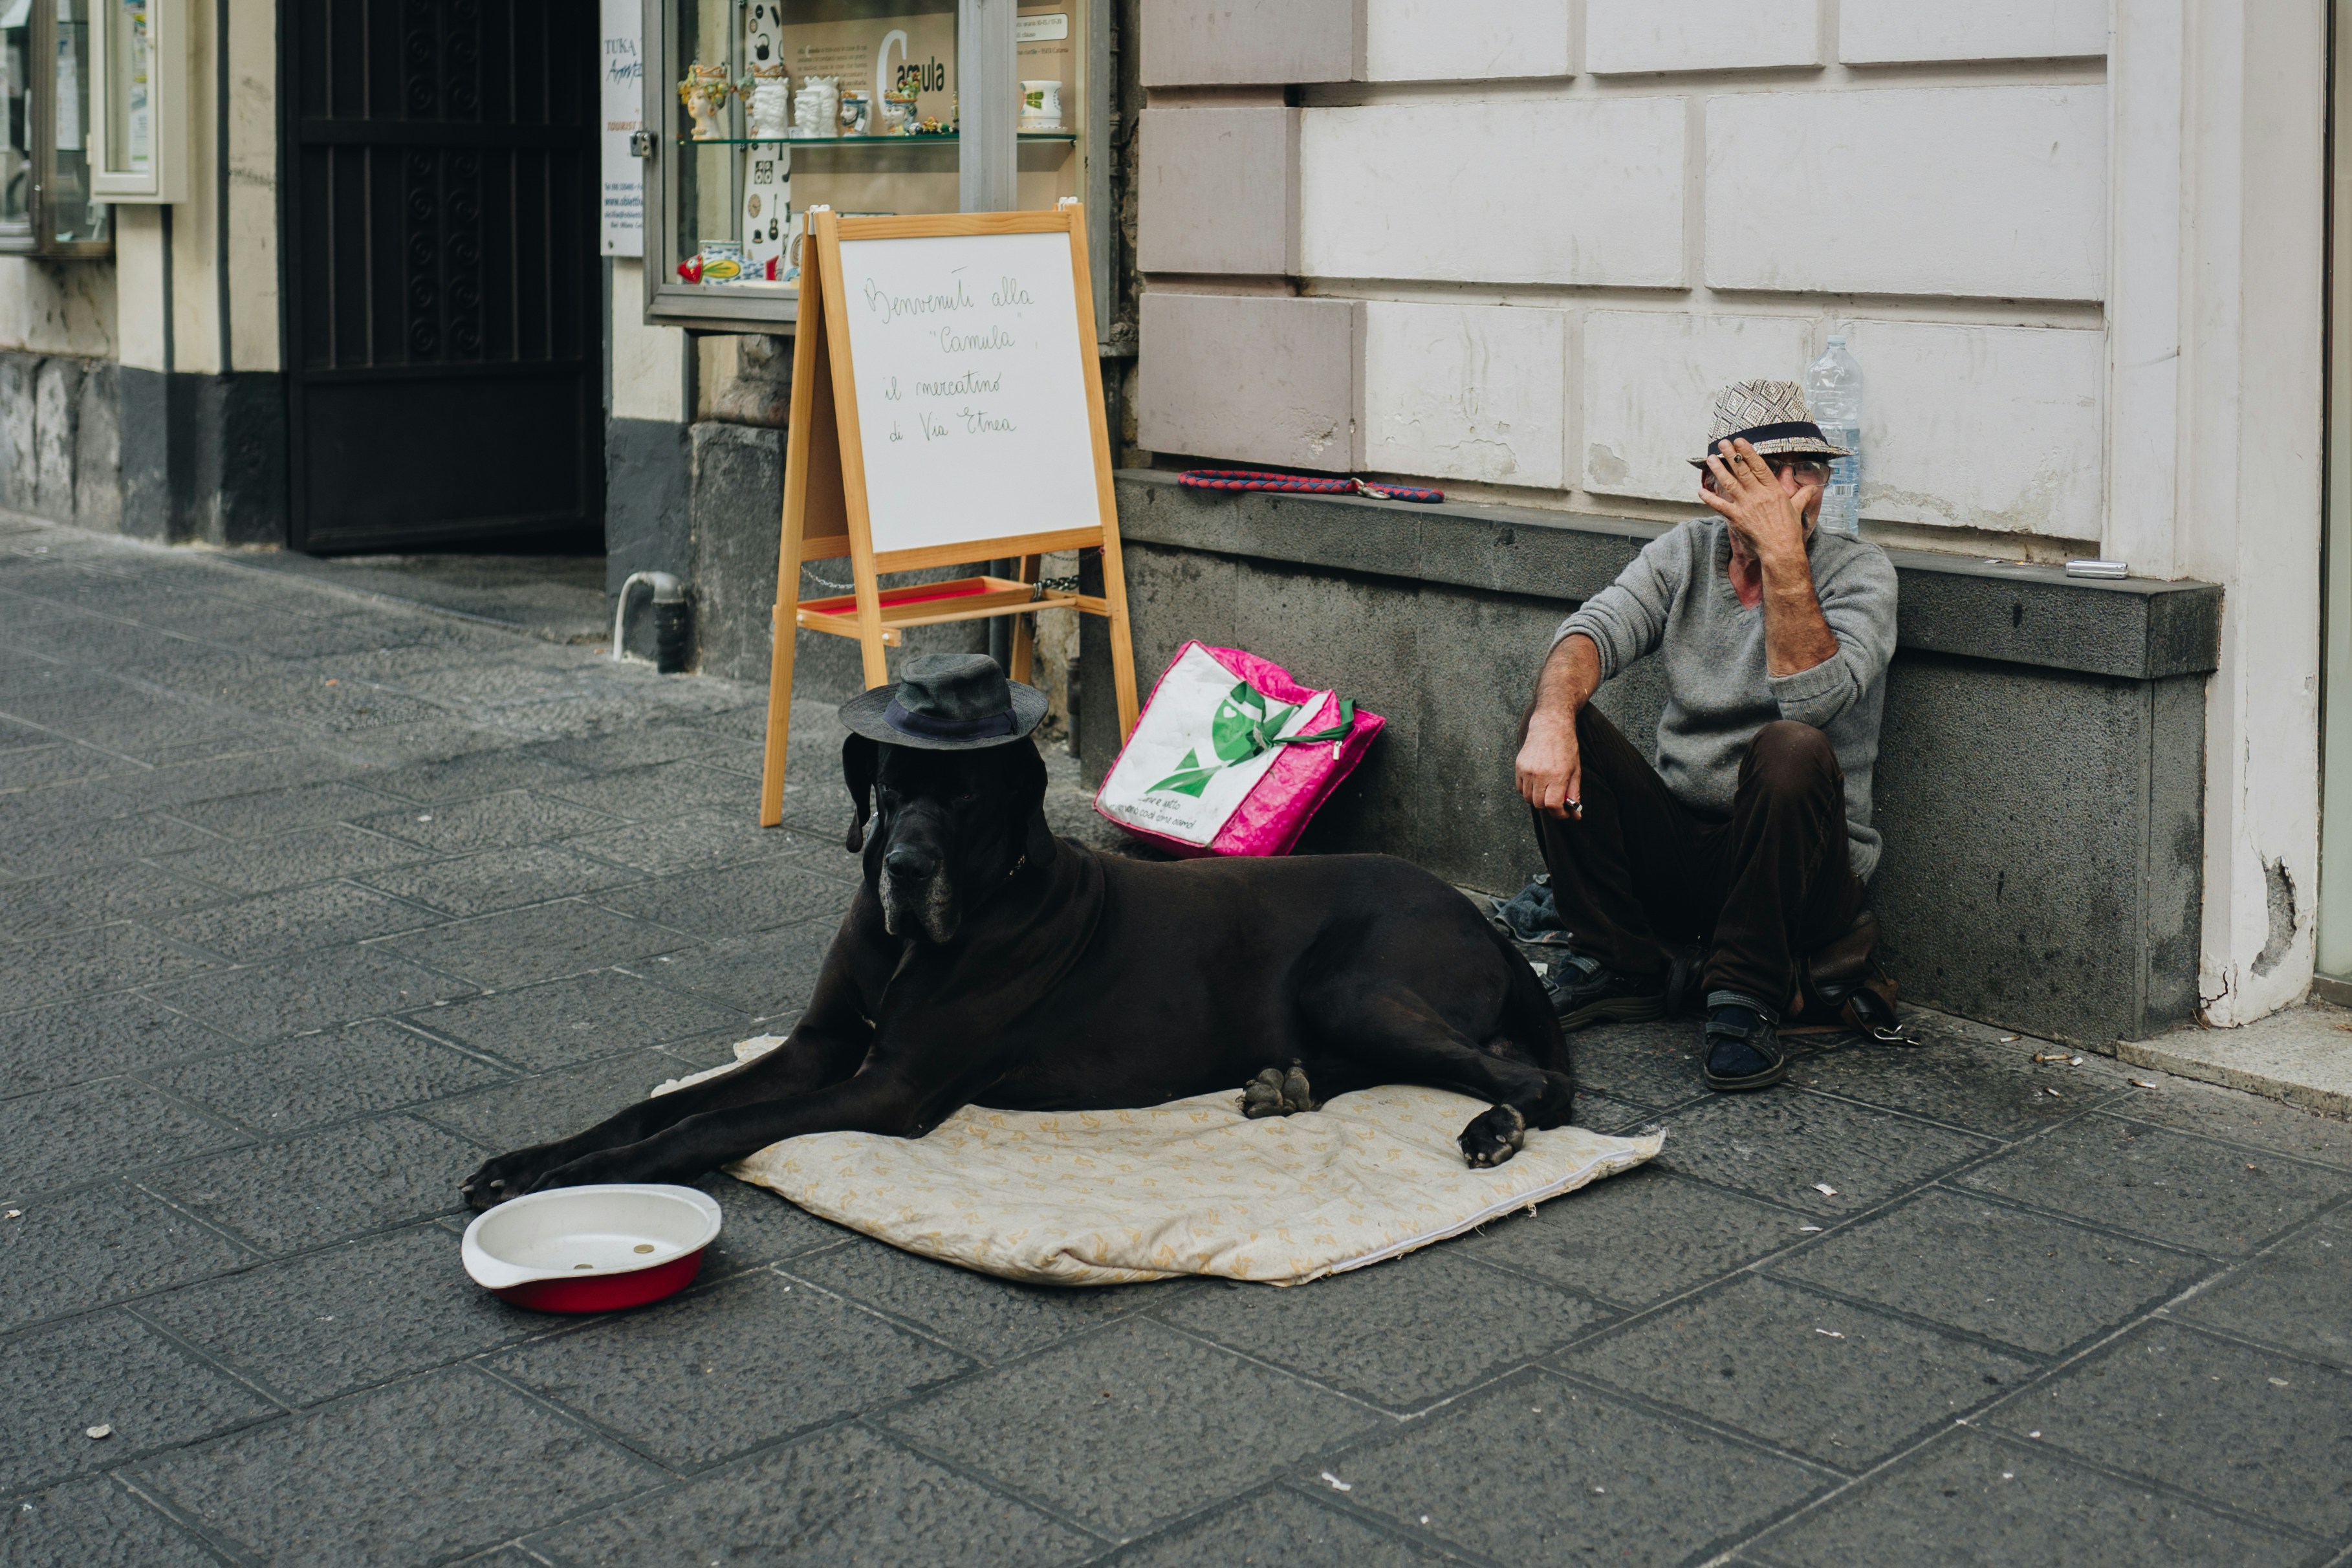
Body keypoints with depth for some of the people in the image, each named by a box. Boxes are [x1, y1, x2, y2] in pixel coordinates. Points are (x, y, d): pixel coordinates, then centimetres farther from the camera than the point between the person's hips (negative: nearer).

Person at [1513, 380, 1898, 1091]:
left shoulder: (1858, 571, -7)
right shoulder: (1684, 554, 6)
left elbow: (1813, 697, -26)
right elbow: (1594, 631, -12)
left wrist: (1782, 552, -30)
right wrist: (1552, 716, -32)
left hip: (1799, 869, -4)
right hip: (1674, 847, 4)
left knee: (1793, 749, -34)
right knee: (1558, 713, -14)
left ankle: (1744, 997, -19)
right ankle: (1616, 963, -4)